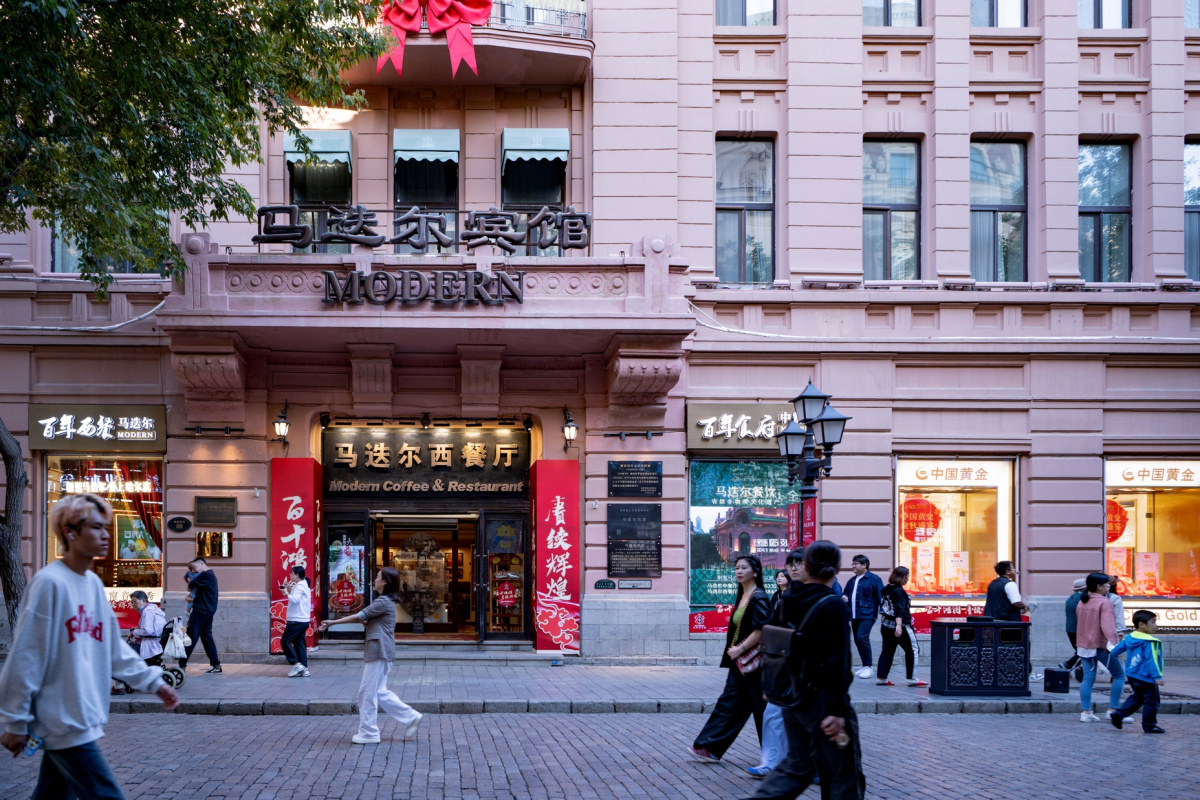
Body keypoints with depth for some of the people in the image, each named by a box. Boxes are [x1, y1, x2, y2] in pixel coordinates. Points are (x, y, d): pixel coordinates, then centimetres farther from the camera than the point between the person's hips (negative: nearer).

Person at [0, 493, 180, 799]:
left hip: (84, 718, 8)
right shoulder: (50, 583, -15)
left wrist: (153, 682, 15)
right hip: (65, 723, -8)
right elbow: (25, 657, -14)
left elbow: (113, 648, 19)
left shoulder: (94, 584, 10)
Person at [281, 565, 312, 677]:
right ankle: (304, 669, 6)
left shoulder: (299, 586, -12)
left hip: (296, 621, -10)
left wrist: (288, 593, -10)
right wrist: (290, 591, 6)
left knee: (285, 641, -6)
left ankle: (296, 664, -10)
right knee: (299, 643, 9)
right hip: (303, 620, 10)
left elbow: (294, 599, -26)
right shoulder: (304, 585, 19)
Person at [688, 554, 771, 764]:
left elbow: (760, 631, -22)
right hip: (739, 661, 9)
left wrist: (739, 650, -17)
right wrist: (734, 650, 10)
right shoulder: (742, 597, 13)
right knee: (728, 702, 7)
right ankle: (710, 748, 7)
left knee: (760, 705, 2)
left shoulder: (758, 598, -15)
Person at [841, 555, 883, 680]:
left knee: (862, 637, -20)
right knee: (857, 640, 7)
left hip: (867, 614, -8)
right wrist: (844, 597, 5)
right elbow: (845, 593, 29)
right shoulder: (852, 581, 18)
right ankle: (865, 666, 16)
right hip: (854, 615, 8)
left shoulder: (873, 579, -3)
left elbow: (881, 596, -7)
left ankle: (867, 666, -12)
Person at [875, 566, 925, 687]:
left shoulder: (887, 589, 11)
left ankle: (881, 678, 5)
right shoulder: (899, 591, -15)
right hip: (899, 626, -8)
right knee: (911, 650, 3)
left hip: (886, 626, 8)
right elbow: (899, 610, -25)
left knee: (887, 651, 9)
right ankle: (910, 678, 3)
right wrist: (899, 625, -32)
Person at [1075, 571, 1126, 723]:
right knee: (1119, 675, 6)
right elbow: (1107, 624, -25)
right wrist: (1112, 642, -33)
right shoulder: (1104, 603, -14)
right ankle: (1113, 710, 2)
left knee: (1088, 678, 6)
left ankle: (1085, 712, -1)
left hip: (1084, 646, 7)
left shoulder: (1081, 603, 10)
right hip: (1102, 646, -7)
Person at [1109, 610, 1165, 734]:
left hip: (1132, 675, 9)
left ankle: (1118, 714, 14)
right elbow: (1151, 660, -24)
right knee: (1151, 700, 3)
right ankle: (1149, 726, 8)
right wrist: (1157, 676, -24)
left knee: (1137, 697, 23)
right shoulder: (1149, 642, -19)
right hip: (1145, 677, -9)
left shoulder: (1130, 637, 6)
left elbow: (1119, 647, 20)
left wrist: (1112, 654, 41)